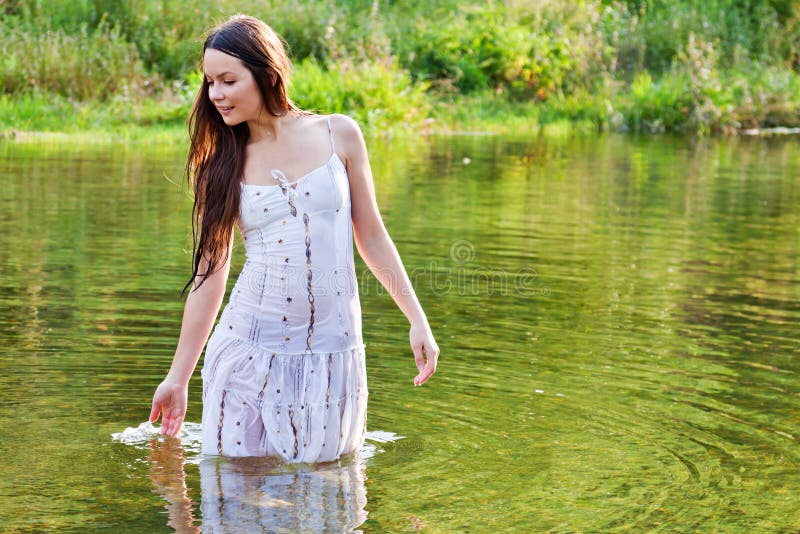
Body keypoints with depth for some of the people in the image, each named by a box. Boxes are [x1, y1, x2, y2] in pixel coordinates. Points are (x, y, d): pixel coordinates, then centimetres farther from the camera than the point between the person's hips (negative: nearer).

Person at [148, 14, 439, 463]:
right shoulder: (223, 165, 4)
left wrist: (418, 320, 4)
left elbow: (371, 235, 8)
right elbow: (209, 272, 8)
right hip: (250, 351, 1)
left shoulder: (339, 135, 1)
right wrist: (179, 377, 10)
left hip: (331, 352, -1)